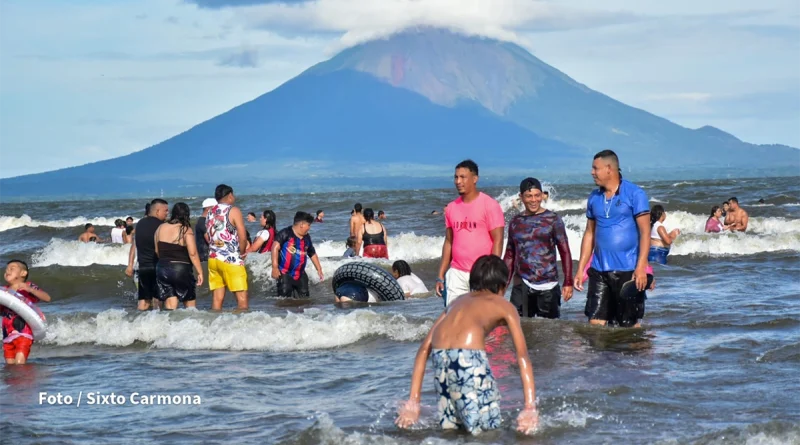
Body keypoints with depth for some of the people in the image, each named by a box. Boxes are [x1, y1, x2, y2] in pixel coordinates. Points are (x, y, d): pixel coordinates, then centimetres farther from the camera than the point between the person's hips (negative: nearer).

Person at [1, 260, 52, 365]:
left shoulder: (29, 287, 0)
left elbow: (47, 298, -13)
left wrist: (30, 289, -26)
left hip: (23, 333, -5)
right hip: (7, 335, 5)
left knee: (19, 365, -17)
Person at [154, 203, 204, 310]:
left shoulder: (161, 228, 5)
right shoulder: (186, 230, -10)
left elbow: (157, 251, 11)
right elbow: (193, 253, -16)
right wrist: (200, 272, -11)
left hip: (162, 268, 5)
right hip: (181, 269, -5)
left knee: (169, 306, 5)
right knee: (190, 303, 7)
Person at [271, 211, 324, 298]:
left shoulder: (306, 238, 12)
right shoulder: (286, 233, -10)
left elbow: (313, 254, 24)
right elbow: (275, 247, -20)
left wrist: (319, 270, 25)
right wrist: (275, 267, -27)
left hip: (300, 275, 7)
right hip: (285, 274, -7)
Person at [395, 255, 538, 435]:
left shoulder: (459, 301, 34)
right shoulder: (504, 306, 22)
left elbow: (424, 349, 26)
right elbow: (522, 355, 9)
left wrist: (413, 401, 25)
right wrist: (530, 407, 2)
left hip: (440, 357, 5)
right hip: (468, 357, -5)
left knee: (450, 427, 21)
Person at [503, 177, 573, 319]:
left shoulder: (553, 220, 2)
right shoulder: (515, 222, 11)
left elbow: (565, 252, 0)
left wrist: (568, 282, -7)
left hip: (547, 287, -3)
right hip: (521, 287, 3)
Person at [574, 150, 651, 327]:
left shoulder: (634, 194, -6)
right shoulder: (594, 197, 11)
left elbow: (645, 232, -9)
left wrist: (641, 267, -18)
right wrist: (580, 269, 11)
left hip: (627, 270, -5)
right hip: (599, 271, 5)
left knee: (630, 325, 2)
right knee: (595, 322, 0)